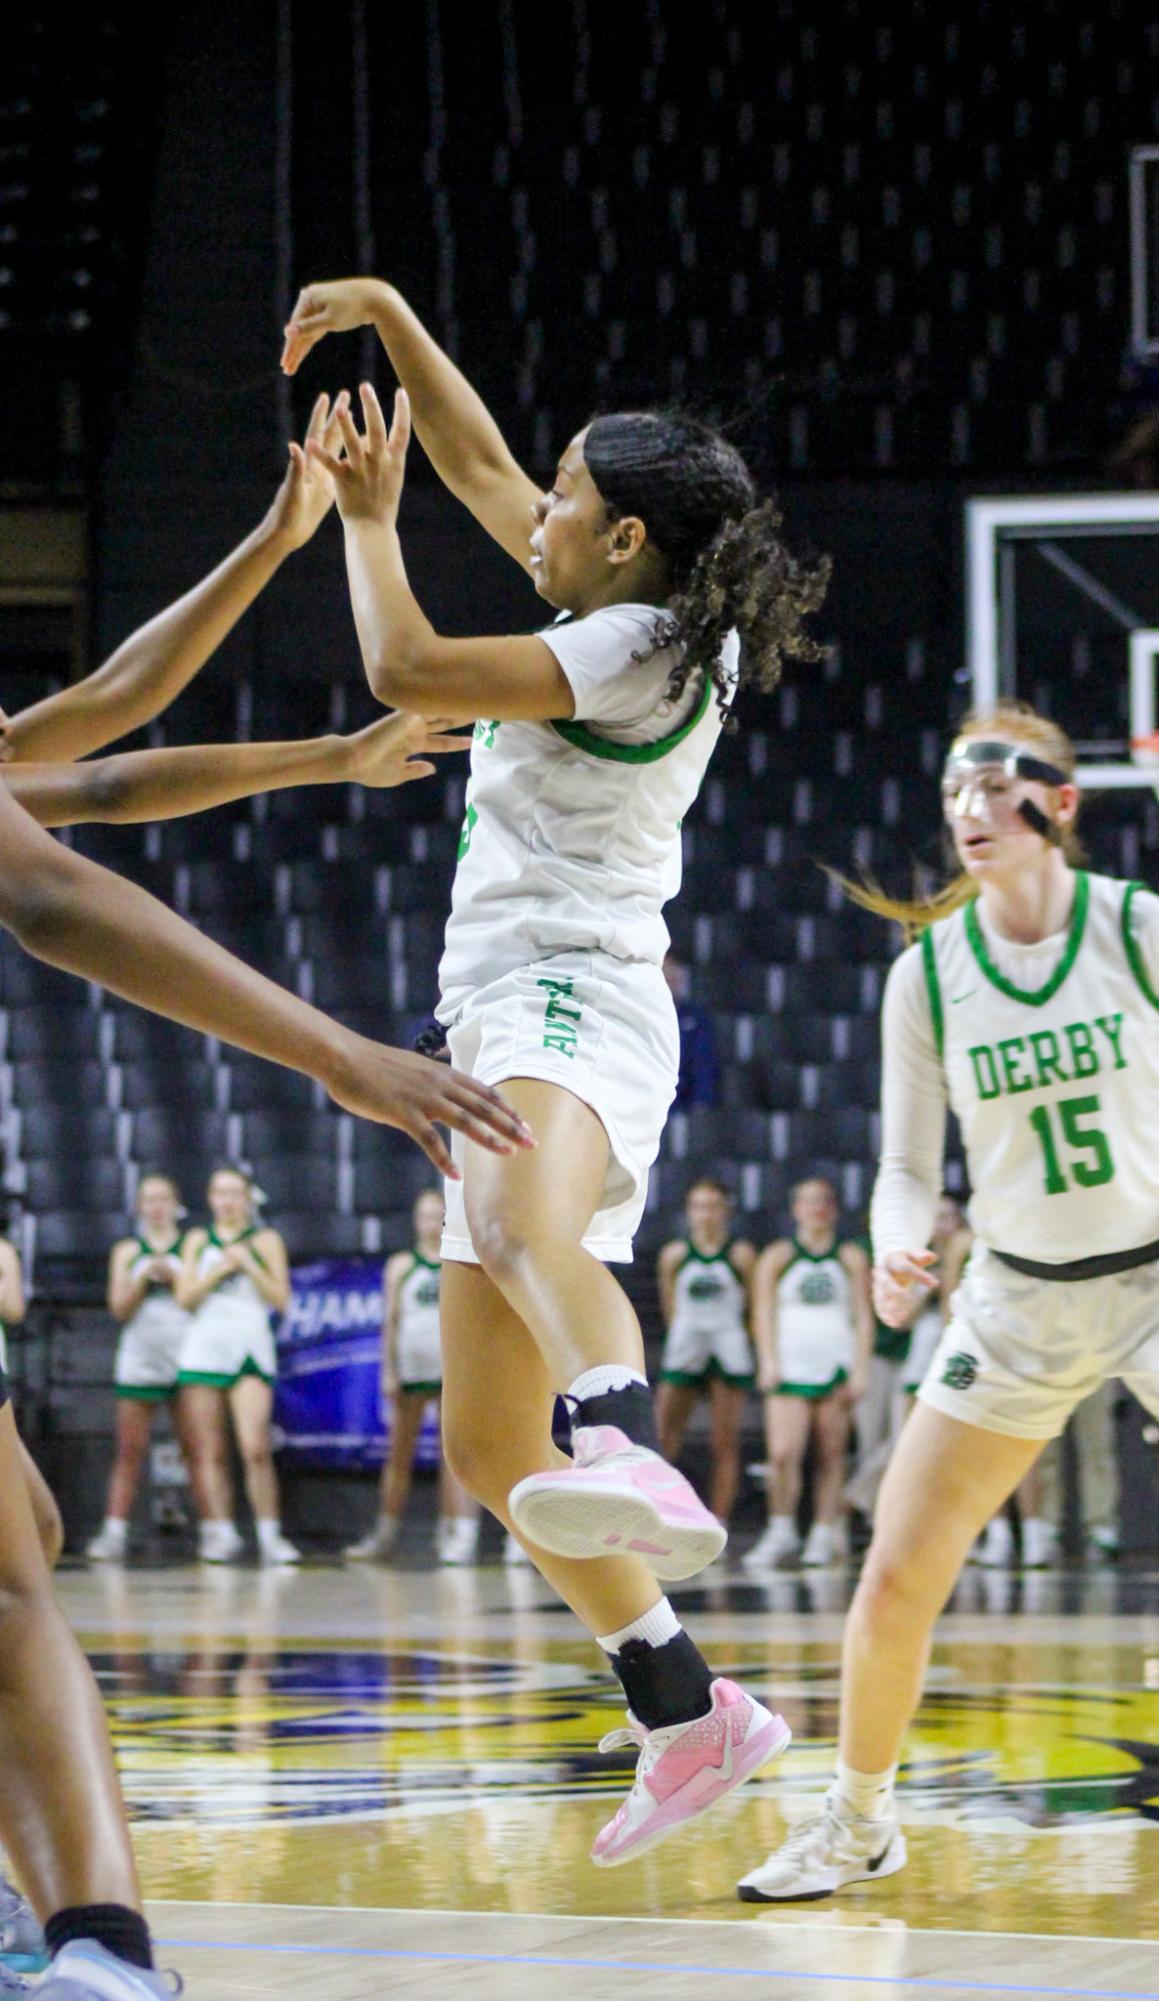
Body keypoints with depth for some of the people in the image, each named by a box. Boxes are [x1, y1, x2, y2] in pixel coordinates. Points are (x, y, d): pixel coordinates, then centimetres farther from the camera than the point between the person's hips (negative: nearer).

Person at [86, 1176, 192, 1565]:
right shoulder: (127, 1251, 14)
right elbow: (119, 1308, 6)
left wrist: (173, 1277, -10)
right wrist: (144, 1278, -9)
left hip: (185, 1355, -1)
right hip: (139, 1358, 1)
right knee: (129, 1451, -4)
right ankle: (114, 1533, -6)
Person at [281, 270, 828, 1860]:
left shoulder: (641, 645, -8)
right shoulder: (643, 623, 18)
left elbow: (408, 671, -12)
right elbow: (481, 470, 29)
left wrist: (366, 517, 4)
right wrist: (392, 320, 24)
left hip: (575, 998, -10)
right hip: (511, 1021, 10)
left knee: (529, 1224, -45)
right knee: (489, 1452, 10)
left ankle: (639, 1472, -71)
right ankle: (688, 1717, 14)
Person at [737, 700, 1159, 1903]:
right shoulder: (928, 972, -5)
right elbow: (908, 1167, 0)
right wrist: (896, 1246, -20)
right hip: (1020, 1296, 2)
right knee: (895, 1578, 0)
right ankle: (859, 1822, 21)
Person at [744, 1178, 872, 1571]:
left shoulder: (850, 1258, 11)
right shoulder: (778, 1256, 10)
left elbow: (863, 1317, 8)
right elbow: (763, 1312, 5)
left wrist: (860, 1370, -1)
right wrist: (769, 1361, -8)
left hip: (836, 1368, 1)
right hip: (790, 1367, -1)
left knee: (831, 1456, 0)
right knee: (782, 1454, -14)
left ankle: (824, 1535, 5)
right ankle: (782, 1533, -4)